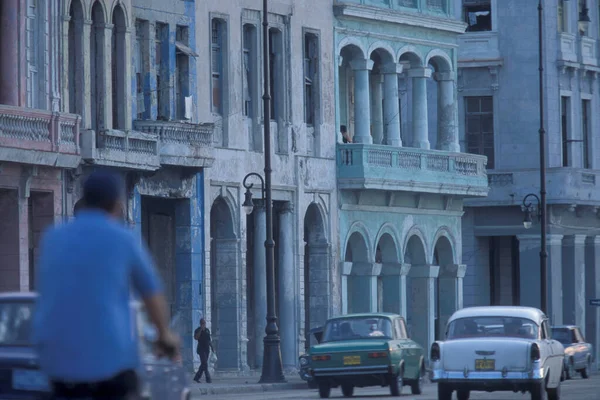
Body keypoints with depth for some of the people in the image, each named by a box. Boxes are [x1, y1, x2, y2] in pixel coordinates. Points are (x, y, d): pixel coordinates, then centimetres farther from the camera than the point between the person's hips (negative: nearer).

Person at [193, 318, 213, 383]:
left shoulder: (207, 330, 14)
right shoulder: (198, 330, -4)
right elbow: (196, 338, -20)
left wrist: (212, 348, 15)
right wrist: (201, 330, -22)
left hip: (207, 349, 6)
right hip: (201, 349, -6)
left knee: (203, 364, 8)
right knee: (205, 364, -13)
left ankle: (197, 377, 18)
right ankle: (208, 378, -16)